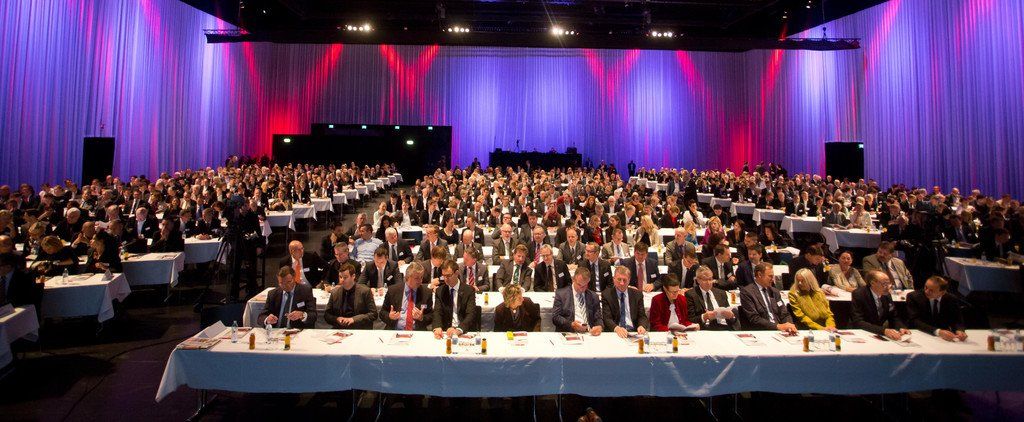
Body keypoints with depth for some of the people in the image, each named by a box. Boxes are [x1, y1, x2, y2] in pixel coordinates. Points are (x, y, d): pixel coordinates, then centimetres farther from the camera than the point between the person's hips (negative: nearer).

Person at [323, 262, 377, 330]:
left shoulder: (365, 291, -1)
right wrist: (337, 319, -7)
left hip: (360, 330, -3)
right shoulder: (334, 293, 11)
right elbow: (326, 314, 15)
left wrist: (354, 319, -14)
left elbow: (373, 314, -3)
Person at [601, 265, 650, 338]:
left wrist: (641, 326, -15)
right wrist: (616, 328, -26)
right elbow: (607, 318, -6)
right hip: (614, 332, -1)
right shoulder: (606, 294, 3)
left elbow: (642, 316, 8)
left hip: (634, 332, 1)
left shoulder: (637, 294, 11)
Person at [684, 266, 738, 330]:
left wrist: (731, 315, -5)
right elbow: (691, 319, -2)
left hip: (725, 326, 4)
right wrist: (704, 317, -20)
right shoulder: (691, 294, 4)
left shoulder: (721, 293, 20)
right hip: (706, 328, -4)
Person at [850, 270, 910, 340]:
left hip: (879, 335, 5)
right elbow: (858, 322, -24)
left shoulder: (887, 295, 1)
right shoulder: (858, 294, -16)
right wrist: (883, 331, -34)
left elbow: (894, 317, 10)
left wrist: (901, 328, -12)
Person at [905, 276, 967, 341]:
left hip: (944, 338, 4)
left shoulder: (951, 299, 0)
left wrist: (959, 330, -22)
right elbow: (914, 321, -18)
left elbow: (958, 320, 0)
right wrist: (938, 331, -31)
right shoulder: (913, 296, -11)